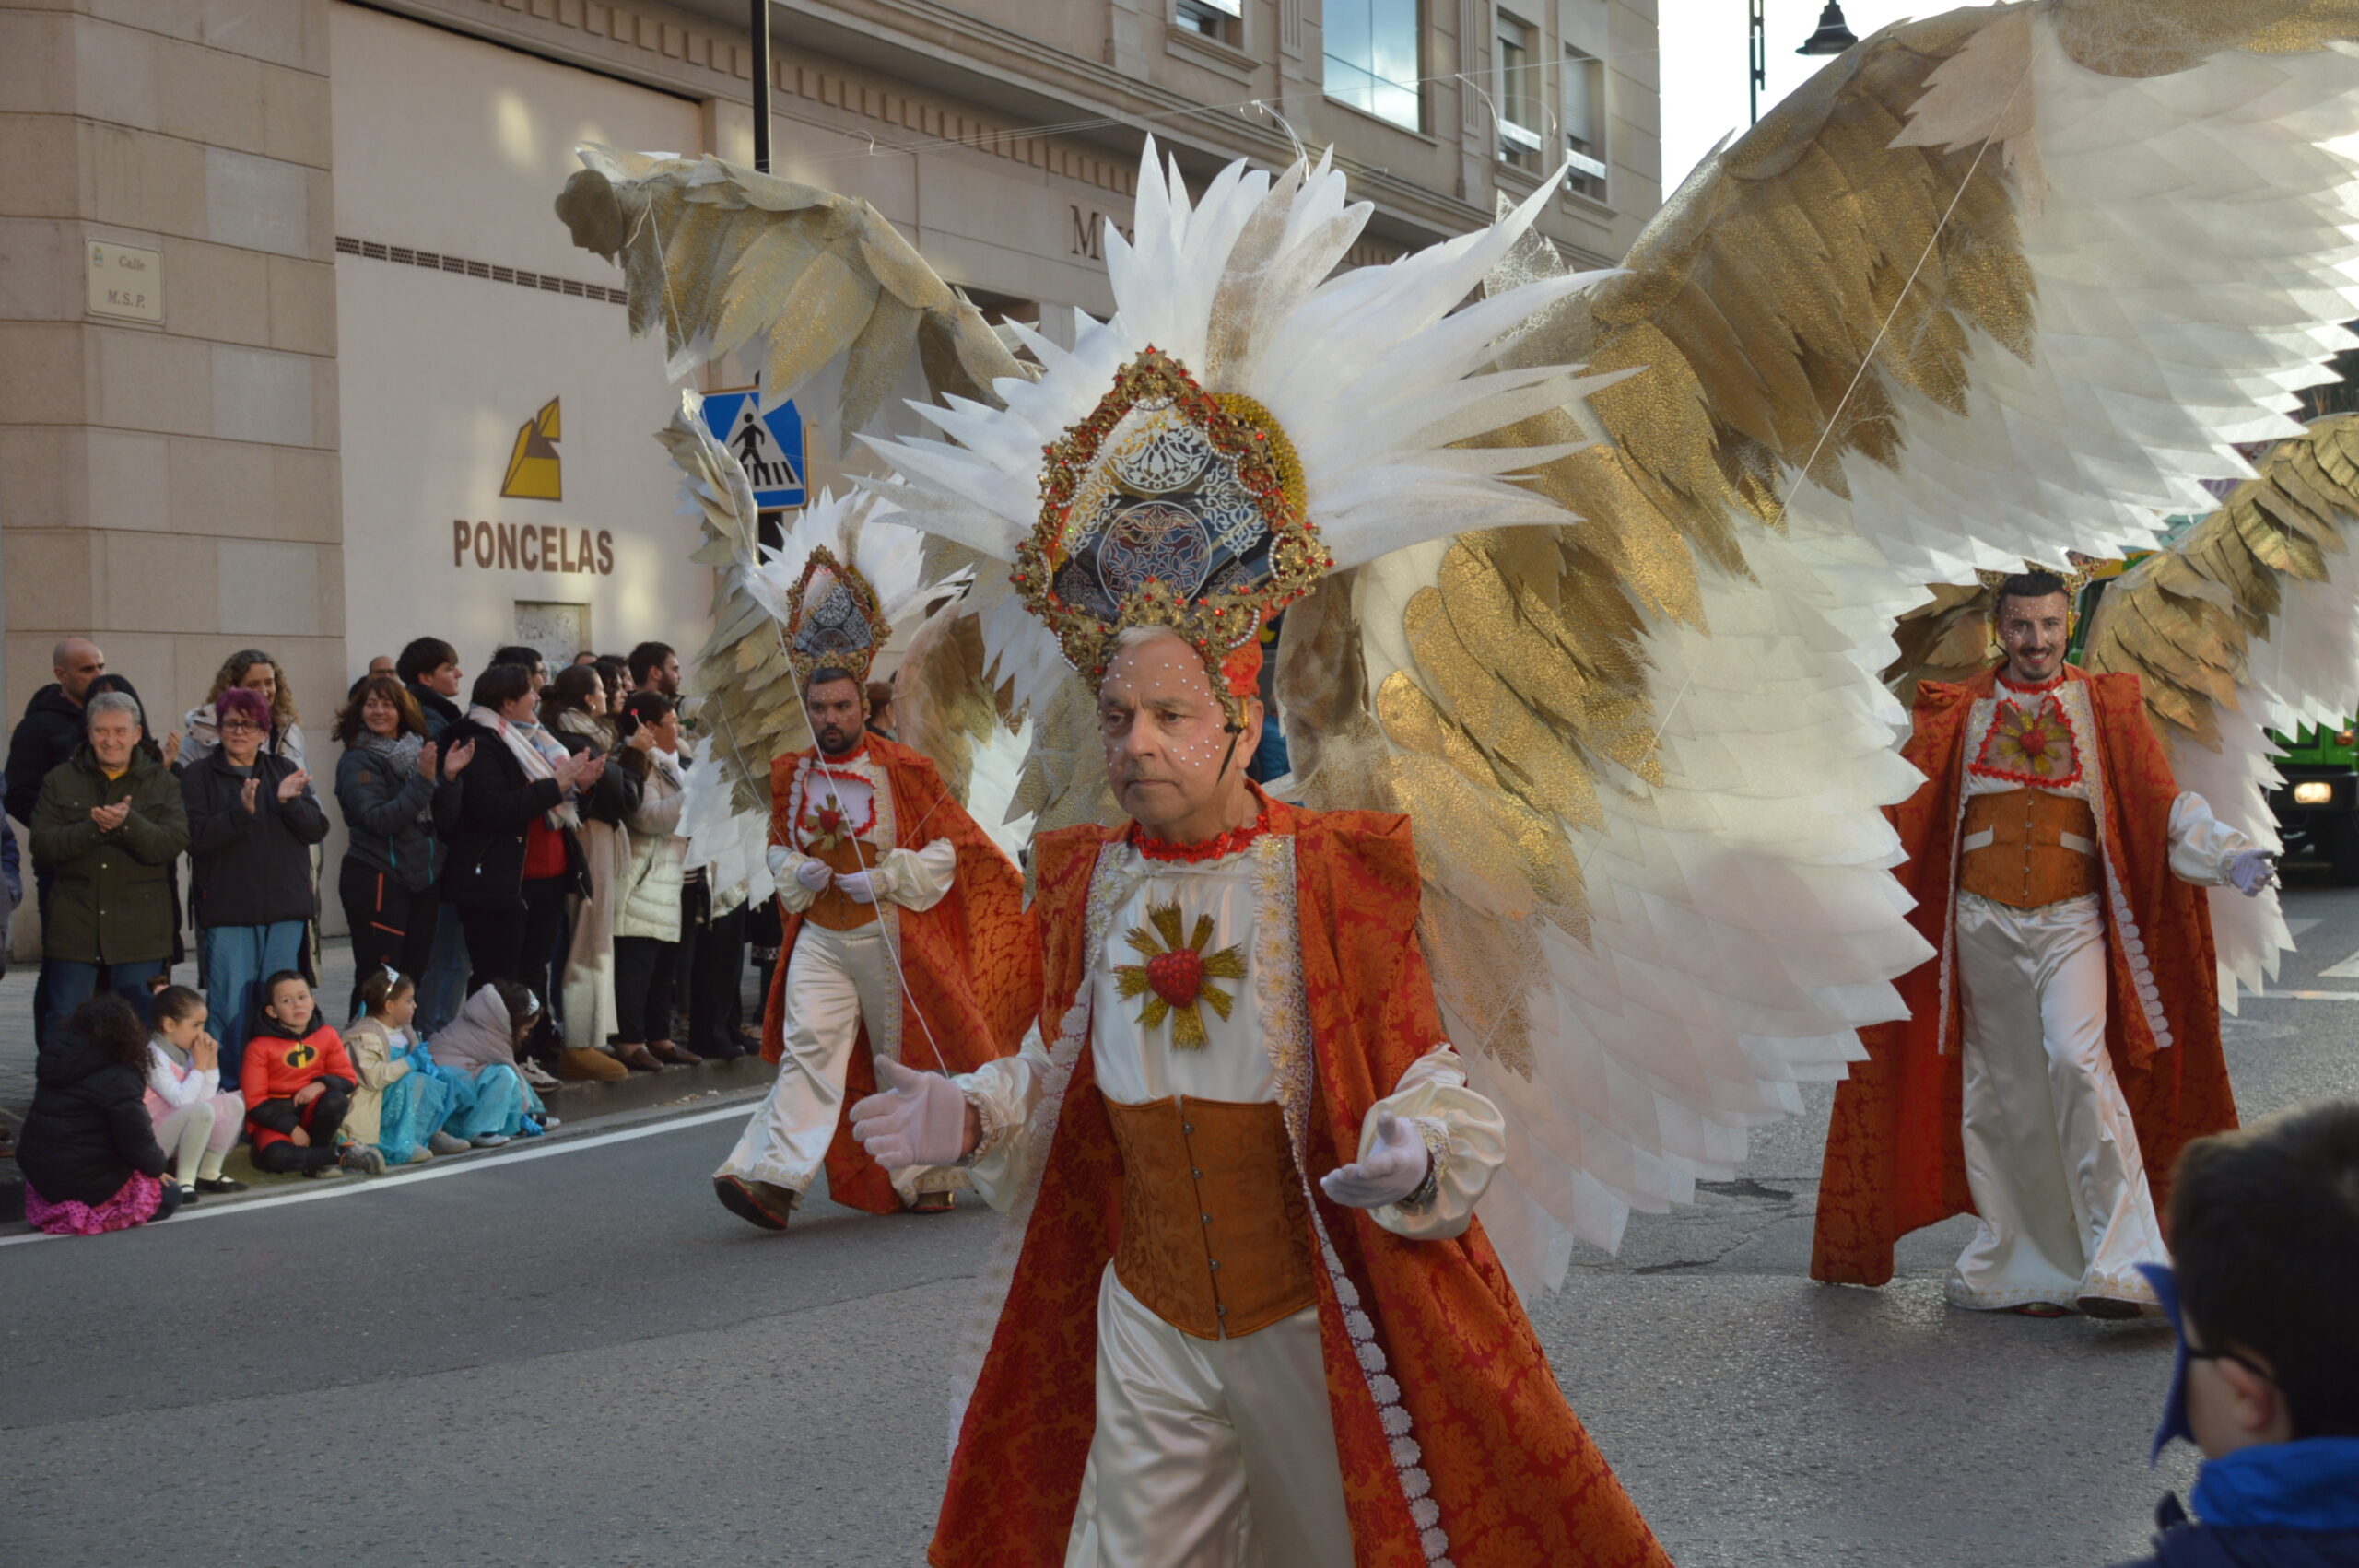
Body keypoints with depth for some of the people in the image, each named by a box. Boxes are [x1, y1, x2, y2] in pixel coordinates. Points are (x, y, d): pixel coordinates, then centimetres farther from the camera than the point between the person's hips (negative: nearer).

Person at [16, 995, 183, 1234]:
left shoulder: (57, 1059, 4)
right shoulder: (117, 1079, -21)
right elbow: (137, 1141, -16)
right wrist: (158, 1167, 5)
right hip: (88, 1187, -9)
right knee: (169, 1195, 10)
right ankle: (80, 1216, -3)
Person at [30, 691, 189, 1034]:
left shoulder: (163, 782, 6)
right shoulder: (60, 780, 8)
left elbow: (175, 842, -8)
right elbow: (42, 844, -3)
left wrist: (128, 823, -24)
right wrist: (93, 827, -19)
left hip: (140, 929, -1)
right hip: (73, 926, 1)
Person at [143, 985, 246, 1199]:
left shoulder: (185, 1053, 9)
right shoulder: (154, 1056, -17)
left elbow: (205, 1097, 3)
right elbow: (181, 1100, -26)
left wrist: (211, 1061, -3)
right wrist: (200, 1065, -16)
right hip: (150, 1139, -9)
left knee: (233, 1103, 4)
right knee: (201, 1111, -33)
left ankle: (209, 1173, 4)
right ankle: (184, 1181, -23)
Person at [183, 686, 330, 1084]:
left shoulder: (284, 771, 13)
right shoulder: (198, 775, 3)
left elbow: (318, 829, 4)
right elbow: (195, 836, -10)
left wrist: (289, 801, -14)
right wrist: (241, 811, -22)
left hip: (284, 909, 3)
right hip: (226, 911, -3)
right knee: (231, 1007, -4)